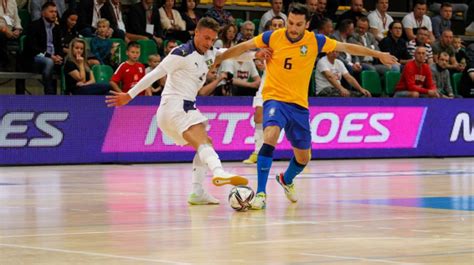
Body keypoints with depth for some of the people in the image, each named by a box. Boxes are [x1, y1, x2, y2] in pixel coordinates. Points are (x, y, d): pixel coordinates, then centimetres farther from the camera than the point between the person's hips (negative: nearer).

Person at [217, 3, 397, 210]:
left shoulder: (315, 41, -4)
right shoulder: (273, 37, -8)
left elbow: (347, 47, 6)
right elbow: (243, 47, 3)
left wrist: (379, 55, 11)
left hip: (299, 104, 3)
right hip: (275, 98, -3)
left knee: (303, 157, 13)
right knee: (270, 137, -32)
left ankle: (286, 180, 49)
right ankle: (260, 193, -28)